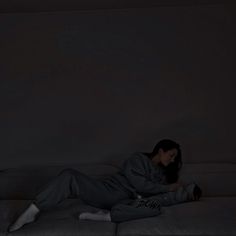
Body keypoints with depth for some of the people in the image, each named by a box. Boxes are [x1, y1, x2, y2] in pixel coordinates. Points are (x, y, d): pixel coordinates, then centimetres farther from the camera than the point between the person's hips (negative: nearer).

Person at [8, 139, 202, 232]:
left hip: (124, 202, 3)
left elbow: (165, 197, 7)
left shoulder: (162, 174, 20)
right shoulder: (138, 158, 5)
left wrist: (187, 193, -5)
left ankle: (106, 216, -35)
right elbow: (139, 184, -9)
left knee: (155, 207, -30)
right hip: (106, 192, -2)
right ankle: (33, 211, -21)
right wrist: (169, 187, -2)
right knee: (70, 175, -23)